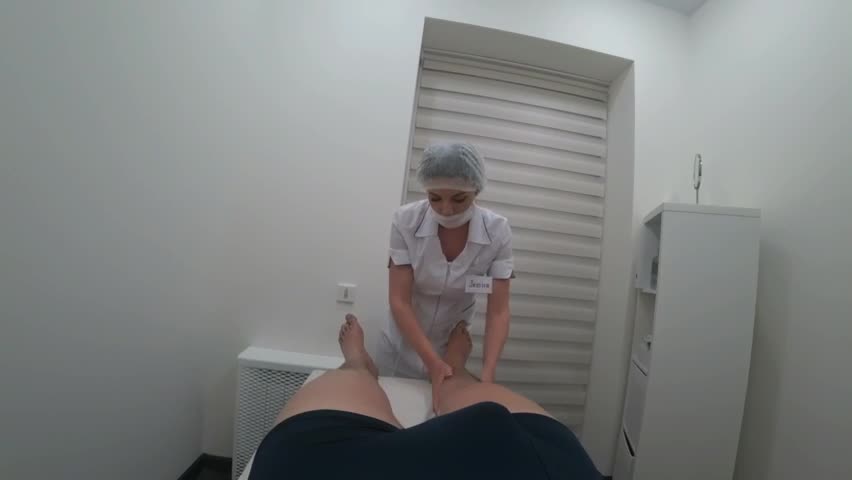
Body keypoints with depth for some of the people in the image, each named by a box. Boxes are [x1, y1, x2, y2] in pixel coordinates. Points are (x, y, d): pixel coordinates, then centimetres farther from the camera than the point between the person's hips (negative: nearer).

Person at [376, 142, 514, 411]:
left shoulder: (498, 232, -22)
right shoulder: (405, 221, -25)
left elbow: (498, 311, -19)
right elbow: (399, 301, -22)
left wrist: (487, 373, -31)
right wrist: (432, 362, -28)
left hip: (454, 346, 1)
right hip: (403, 343, 0)